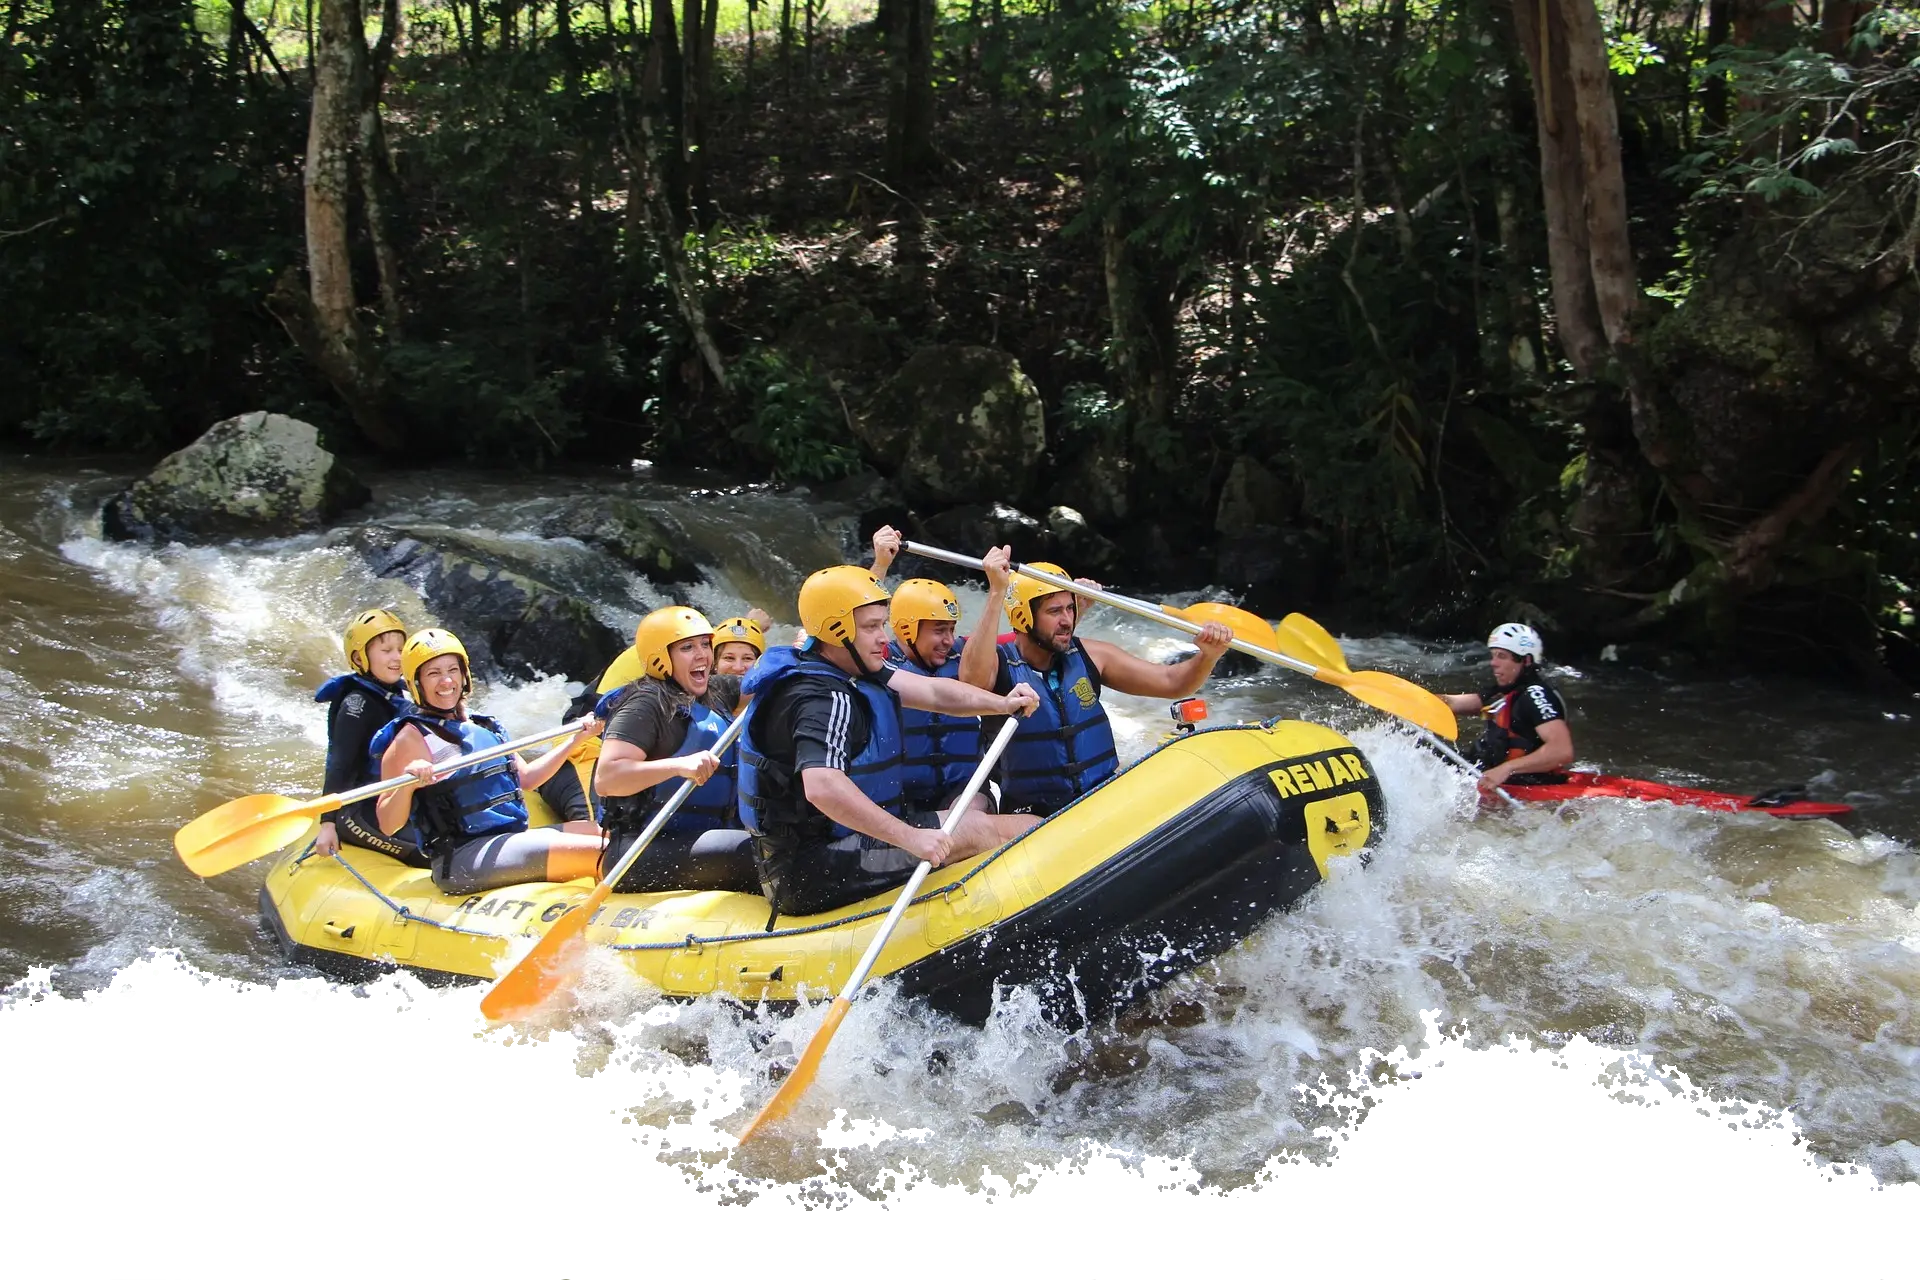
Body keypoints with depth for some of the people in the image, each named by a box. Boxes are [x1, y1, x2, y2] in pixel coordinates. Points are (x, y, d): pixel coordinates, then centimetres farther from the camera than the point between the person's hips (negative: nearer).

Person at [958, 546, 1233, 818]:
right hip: (1034, 814, -4)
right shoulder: (1000, 664, -9)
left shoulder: (1089, 656, 3)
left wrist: (1208, 656, -15)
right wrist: (996, 592, -41)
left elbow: (1171, 682, 7)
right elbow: (972, 680, -35)